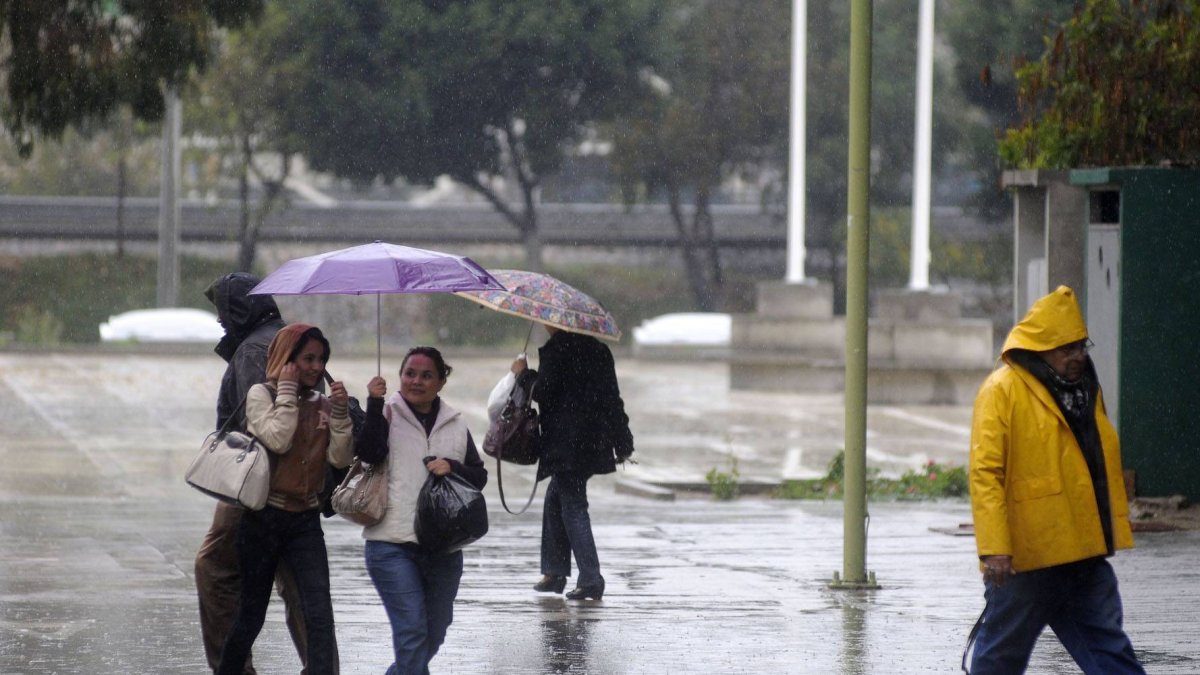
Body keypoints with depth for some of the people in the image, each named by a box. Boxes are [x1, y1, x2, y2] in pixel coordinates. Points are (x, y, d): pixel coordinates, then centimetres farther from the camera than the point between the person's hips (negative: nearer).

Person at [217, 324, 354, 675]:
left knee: (320, 613, -11)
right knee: (252, 613, 6)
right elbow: (277, 439, -22)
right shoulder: (261, 394, -5)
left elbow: (341, 458, -2)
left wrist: (340, 412, -12)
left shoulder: (322, 403, 6)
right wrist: (287, 391, -15)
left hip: (306, 520, 3)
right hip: (264, 518, -3)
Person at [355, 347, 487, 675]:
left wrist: (452, 467, -9)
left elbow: (479, 476, 10)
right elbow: (369, 452, -15)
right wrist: (375, 404, -22)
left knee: (434, 634, 15)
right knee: (412, 630, -13)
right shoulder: (386, 414, 3)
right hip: (393, 545, -5)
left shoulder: (456, 424, 13)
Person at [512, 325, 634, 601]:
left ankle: (590, 579, -11)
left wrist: (523, 373, 4)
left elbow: (543, 393, -15)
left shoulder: (556, 350, -11)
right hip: (595, 441, 8)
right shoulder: (597, 349, 11)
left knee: (573, 506, -5)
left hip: (567, 443, -8)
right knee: (554, 501, 20)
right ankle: (554, 572, 23)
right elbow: (612, 397, 13)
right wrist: (621, 441, 19)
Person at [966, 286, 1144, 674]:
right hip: (1023, 558, -7)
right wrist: (994, 550, -22)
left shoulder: (1085, 388, 13)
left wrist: (1115, 532, 19)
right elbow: (985, 473, -16)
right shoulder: (1003, 391, -11)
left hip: (1084, 555, 7)